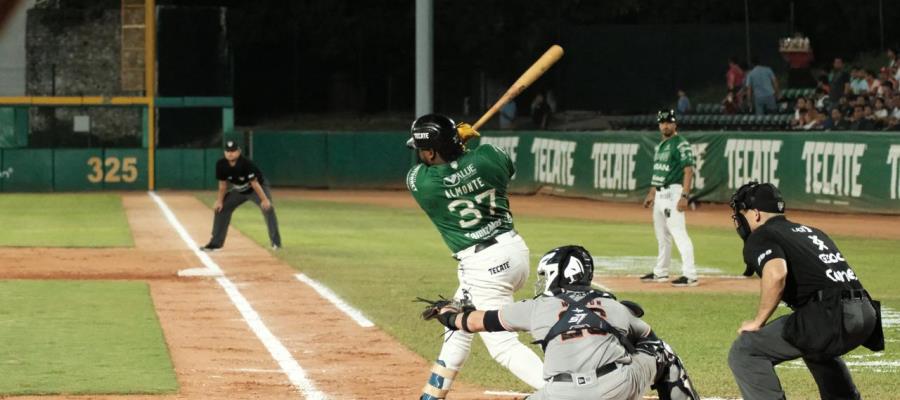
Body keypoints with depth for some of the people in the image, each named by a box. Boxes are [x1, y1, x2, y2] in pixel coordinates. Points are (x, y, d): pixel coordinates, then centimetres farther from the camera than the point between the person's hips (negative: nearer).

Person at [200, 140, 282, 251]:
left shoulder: (246, 163, -33)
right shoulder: (221, 164, -19)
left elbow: (255, 183, -32)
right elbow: (223, 185, -7)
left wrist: (264, 200, -35)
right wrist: (219, 201, -13)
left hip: (257, 188, -5)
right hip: (238, 191, 5)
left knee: (267, 208, -28)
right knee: (221, 209, 0)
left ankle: (275, 242, -23)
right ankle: (215, 243, 11)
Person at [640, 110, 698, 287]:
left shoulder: (681, 144, -10)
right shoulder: (660, 145, 18)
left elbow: (688, 170, -17)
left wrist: (684, 196, -24)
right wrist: (651, 194, 24)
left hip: (673, 192, -9)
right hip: (660, 195, 9)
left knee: (678, 233, -15)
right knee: (662, 235, 16)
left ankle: (690, 275, -19)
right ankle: (660, 272, 26)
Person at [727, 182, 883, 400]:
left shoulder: (760, 237, 3)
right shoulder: (810, 231, 29)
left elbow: (776, 273, -17)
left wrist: (758, 321, -8)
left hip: (829, 314, -9)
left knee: (744, 351, -5)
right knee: (817, 349, 41)